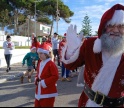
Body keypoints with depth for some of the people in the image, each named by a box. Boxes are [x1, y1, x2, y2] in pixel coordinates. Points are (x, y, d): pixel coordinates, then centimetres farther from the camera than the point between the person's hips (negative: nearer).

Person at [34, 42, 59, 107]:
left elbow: (55, 76, -22)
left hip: (48, 93, -9)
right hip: (39, 92, 9)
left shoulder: (51, 64, -16)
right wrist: (37, 79, 2)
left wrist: (44, 82, -21)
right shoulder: (40, 63, 10)